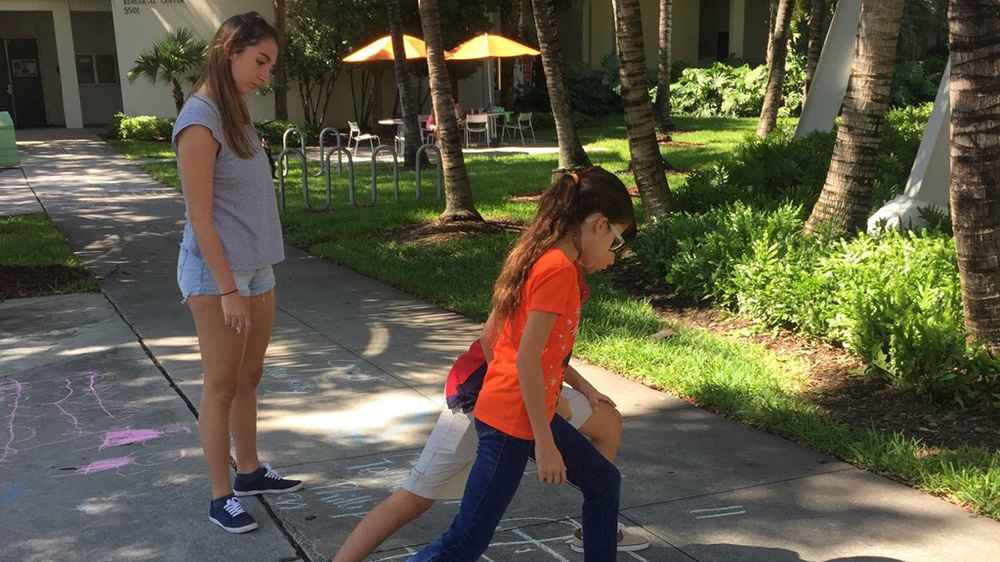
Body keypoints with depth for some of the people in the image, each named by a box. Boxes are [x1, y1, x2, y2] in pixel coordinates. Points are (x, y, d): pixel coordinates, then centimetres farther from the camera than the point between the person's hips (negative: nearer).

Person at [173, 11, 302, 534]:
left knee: (249, 378, 17)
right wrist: (228, 289, -18)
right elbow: (200, 217, -18)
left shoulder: (234, 113, 10)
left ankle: (250, 470, 32)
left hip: (255, 268, 8)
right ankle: (221, 496, 14)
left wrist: (250, 278, 12)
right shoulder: (199, 122, -16)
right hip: (216, 272, -8)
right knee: (222, 385, 2)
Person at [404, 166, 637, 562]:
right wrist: (546, 444, -20)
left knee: (604, 482, 20)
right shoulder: (559, 269, -20)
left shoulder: (540, 259, 8)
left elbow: (489, 337, 13)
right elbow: (526, 360, -24)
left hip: (528, 411, 10)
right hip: (513, 421, -10)